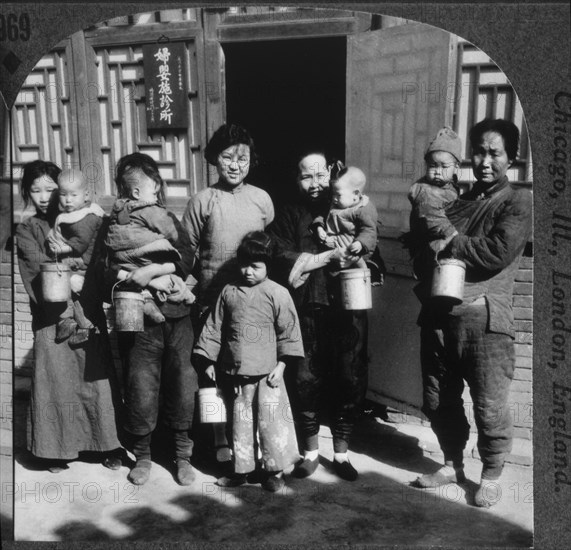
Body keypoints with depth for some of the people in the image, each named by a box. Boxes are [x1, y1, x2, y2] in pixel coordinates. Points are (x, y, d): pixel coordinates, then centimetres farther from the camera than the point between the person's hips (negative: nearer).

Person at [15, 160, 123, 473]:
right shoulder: (26, 231, 6)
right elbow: (40, 269, -8)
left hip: (88, 313, 1)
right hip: (51, 319, 0)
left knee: (97, 378, 2)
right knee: (57, 381, 3)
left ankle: (109, 445, 15)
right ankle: (58, 449, 20)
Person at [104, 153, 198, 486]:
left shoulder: (169, 220, 10)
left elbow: (187, 261, -4)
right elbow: (111, 272, -7)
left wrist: (153, 270, -18)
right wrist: (158, 281, -16)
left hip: (177, 316, 1)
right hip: (138, 320, -1)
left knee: (182, 386, 6)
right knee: (141, 390, 2)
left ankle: (183, 455, 22)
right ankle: (142, 455, 24)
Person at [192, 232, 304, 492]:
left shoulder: (277, 293, -5)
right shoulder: (228, 292, 5)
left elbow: (289, 331, -3)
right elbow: (214, 328, 11)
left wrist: (280, 365, -7)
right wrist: (208, 360, 11)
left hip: (267, 372, -3)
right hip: (237, 373, 4)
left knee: (271, 421, 1)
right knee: (241, 422, 14)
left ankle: (274, 470, 17)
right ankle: (242, 468, 28)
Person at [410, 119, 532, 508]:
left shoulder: (519, 202, 1)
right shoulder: (457, 199, 18)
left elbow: (497, 253, -14)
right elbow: (425, 247, 14)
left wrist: (448, 243, -6)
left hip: (484, 318, -5)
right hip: (438, 315, 5)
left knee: (489, 407, 3)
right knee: (438, 402, 14)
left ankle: (491, 476, 26)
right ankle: (453, 464, 35)